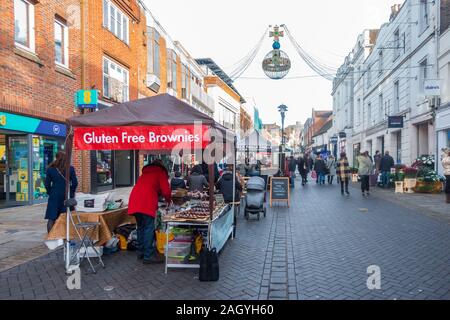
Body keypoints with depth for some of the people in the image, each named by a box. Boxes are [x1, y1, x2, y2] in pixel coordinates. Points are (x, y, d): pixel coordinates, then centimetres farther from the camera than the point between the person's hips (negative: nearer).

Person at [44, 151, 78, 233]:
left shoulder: (50, 169, -2)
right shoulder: (70, 169, -2)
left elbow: (47, 184, 0)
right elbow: (75, 183, -1)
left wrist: (50, 193, 15)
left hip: (54, 196, -1)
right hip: (67, 196, 1)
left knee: (51, 218, 5)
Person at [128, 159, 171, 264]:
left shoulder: (146, 172, 29)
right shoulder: (161, 172, 9)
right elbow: (166, 191, 1)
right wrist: (168, 200, 20)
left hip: (134, 201, 7)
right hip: (146, 203, -7)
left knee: (141, 227, 17)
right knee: (149, 229, -4)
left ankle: (141, 251, 25)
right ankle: (148, 256, -4)